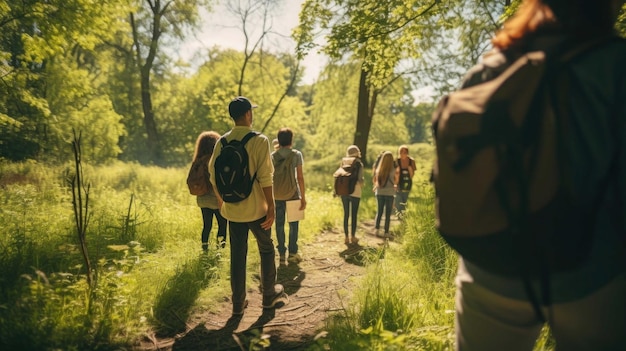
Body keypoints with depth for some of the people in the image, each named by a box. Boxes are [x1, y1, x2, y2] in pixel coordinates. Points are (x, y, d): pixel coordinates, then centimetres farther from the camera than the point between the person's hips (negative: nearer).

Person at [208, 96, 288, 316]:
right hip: (256, 207, -4)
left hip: (232, 208, 4)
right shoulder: (259, 140, -13)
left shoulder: (223, 141, 2)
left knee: (237, 254, 12)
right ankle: (269, 296, 27)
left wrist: (221, 200, 19)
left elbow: (213, 174, 6)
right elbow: (265, 177, -17)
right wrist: (271, 206, -10)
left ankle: (238, 303, 19)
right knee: (266, 249, 15)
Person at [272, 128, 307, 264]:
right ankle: (292, 253, 10)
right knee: (293, 223, 8)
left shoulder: (273, 156, 2)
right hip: (292, 193, -2)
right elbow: (300, 177, -7)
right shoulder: (296, 154, -4)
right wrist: (303, 197, -2)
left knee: (279, 224, 8)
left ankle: (282, 254, 12)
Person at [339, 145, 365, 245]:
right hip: (355, 192, -4)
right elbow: (360, 179, -14)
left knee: (346, 214, 11)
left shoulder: (344, 163, 4)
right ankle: (353, 237, 10)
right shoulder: (358, 164, -8)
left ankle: (346, 237, 14)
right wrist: (362, 181, 7)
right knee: (354, 215, 5)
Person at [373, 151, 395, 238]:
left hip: (379, 192, 3)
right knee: (388, 213, 5)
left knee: (379, 211, 15)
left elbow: (374, 180, 9)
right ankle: (386, 232, 6)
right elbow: (396, 182, 3)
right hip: (389, 193, -3)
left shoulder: (378, 169, -1)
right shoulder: (393, 170, -10)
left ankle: (377, 229, 5)